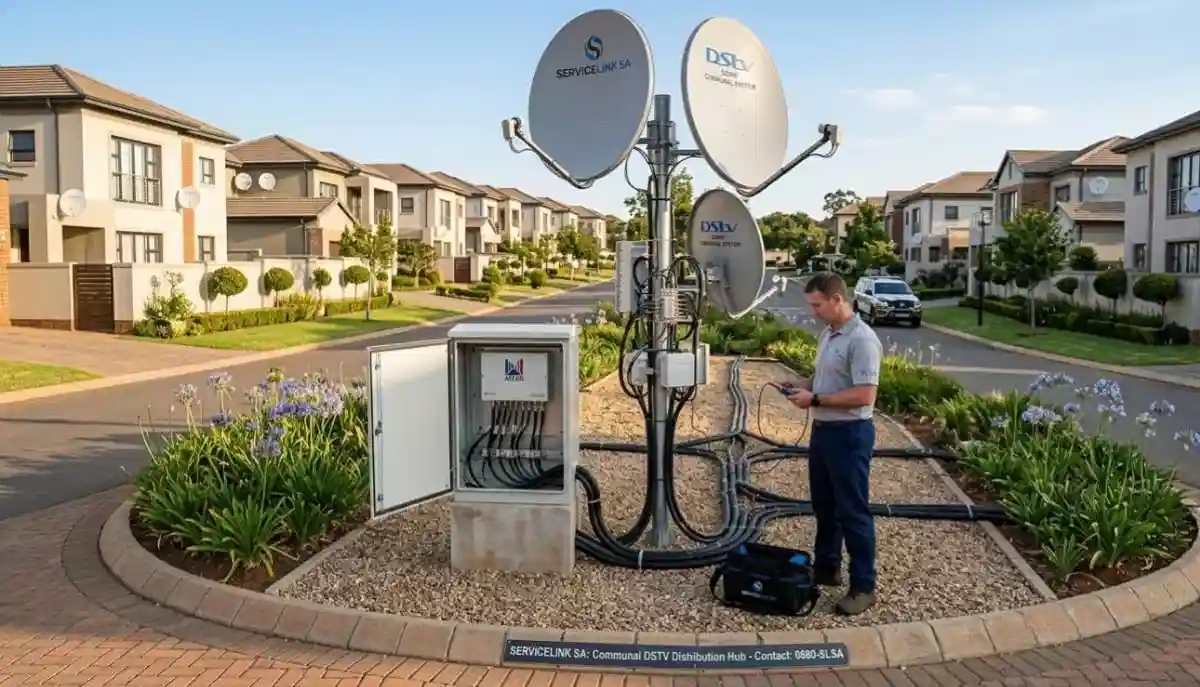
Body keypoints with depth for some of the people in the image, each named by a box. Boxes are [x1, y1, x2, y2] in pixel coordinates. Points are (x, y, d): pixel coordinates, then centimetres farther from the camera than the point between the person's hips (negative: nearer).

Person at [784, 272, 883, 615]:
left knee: (853, 512, -1)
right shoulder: (827, 333, 10)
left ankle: (863, 587, 9)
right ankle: (826, 567, 34)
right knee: (824, 506, 19)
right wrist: (804, 385, 3)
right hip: (822, 429, 10)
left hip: (850, 433, -9)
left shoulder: (862, 339, -20)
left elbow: (864, 395, -25)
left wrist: (814, 399, -22)